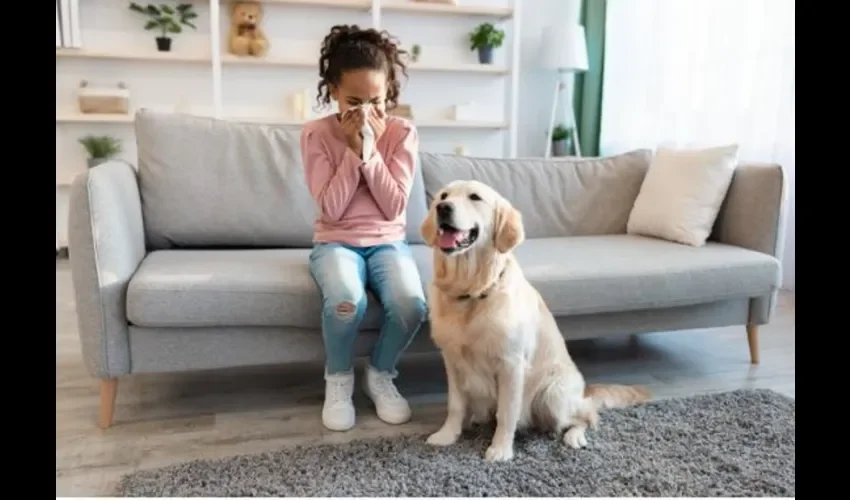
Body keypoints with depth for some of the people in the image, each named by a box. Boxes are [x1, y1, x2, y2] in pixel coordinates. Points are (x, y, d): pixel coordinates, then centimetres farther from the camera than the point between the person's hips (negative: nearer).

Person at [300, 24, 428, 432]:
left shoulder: (402, 133, -3)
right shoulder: (316, 133, -7)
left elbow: (394, 208, -10)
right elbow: (330, 210, -14)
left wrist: (371, 150, -17)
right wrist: (353, 149, -18)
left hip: (387, 242, 2)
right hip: (336, 243, -1)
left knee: (412, 304, -28)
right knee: (346, 300, -35)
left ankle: (380, 374, 4)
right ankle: (338, 378, -2)